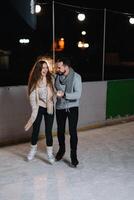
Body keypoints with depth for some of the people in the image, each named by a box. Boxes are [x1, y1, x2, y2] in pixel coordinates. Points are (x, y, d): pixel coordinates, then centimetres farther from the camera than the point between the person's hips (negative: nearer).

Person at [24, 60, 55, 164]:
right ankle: (33, 149, 33)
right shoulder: (34, 81, -8)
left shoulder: (50, 79, -4)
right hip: (38, 108, 0)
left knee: (48, 131, 3)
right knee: (35, 130, 11)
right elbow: (32, 96, -10)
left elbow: (53, 93, 4)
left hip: (49, 108, 0)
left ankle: (50, 153, 15)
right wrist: (34, 110, -15)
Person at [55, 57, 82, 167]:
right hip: (60, 108, 4)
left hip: (72, 108, -4)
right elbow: (54, 89, 14)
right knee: (60, 131, 15)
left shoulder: (76, 77, -14)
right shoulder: (57, 76, -3)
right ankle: (61, 149, 38)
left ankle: (73, 155, 11)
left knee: (73, 132, -4)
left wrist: (64, 95, -33)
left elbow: (78, 94, -22)